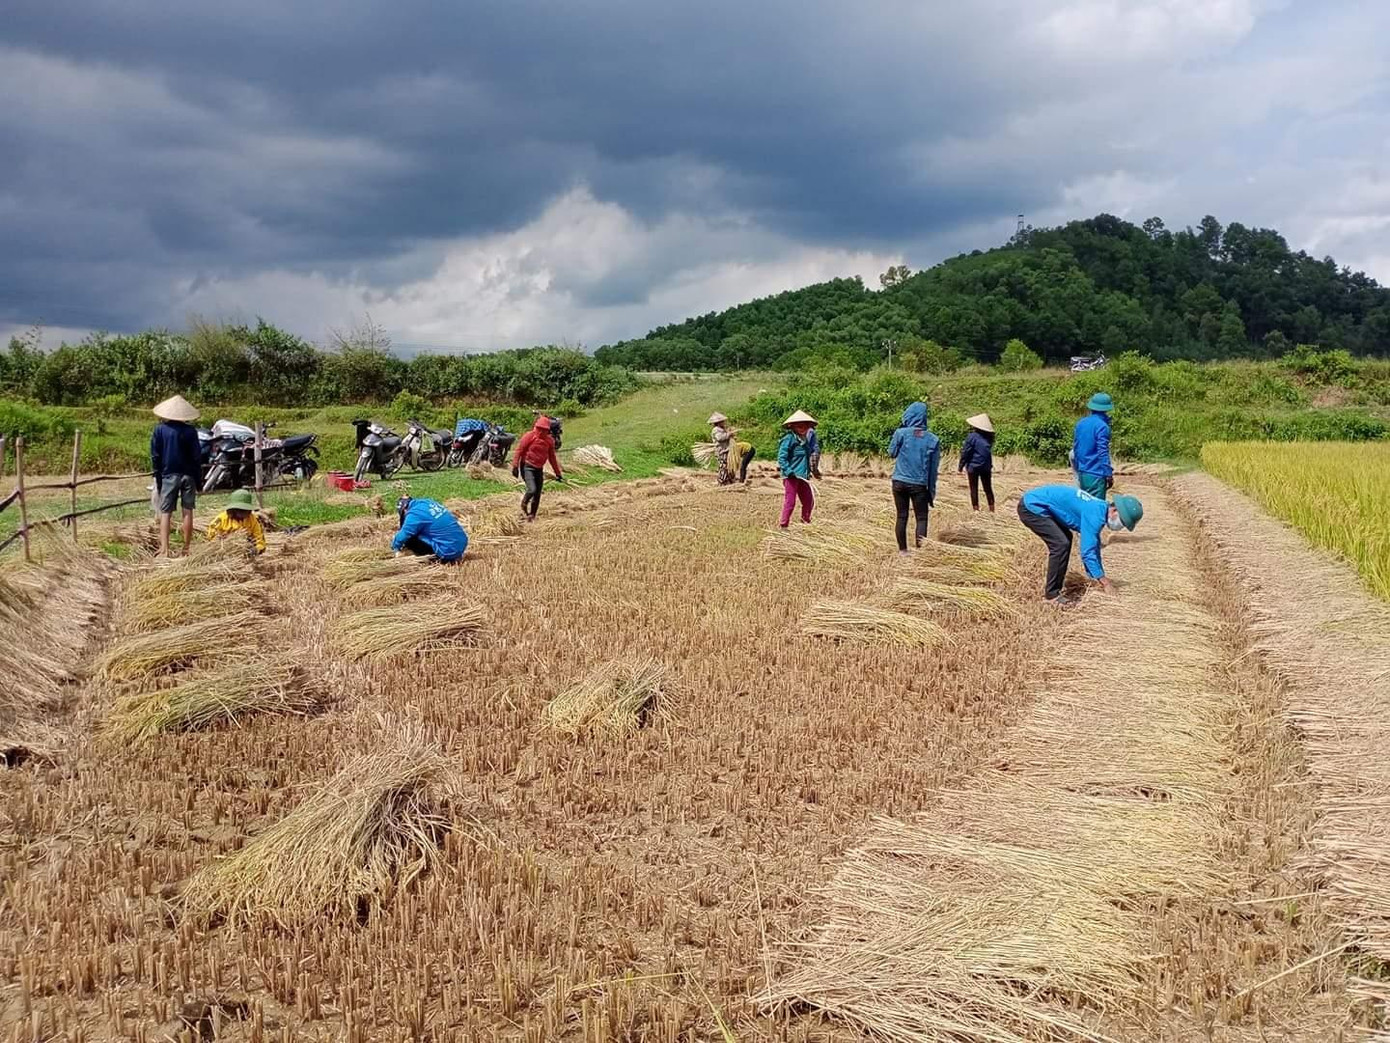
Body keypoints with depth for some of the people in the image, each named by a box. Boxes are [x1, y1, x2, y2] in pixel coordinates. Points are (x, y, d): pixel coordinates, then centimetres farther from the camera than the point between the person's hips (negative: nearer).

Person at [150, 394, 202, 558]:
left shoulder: (159, 430, -2)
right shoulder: (190, 430, -3)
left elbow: (155, 456, -2)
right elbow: (197, 456, -1)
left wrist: (157, 478, 6)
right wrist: (198, 481, 7)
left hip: (168, 475, -1)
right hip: (188, 475, 1)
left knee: (165, 512, 1)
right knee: (187, 511, 7)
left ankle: (164, 548, -12)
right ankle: (186, 548, 9)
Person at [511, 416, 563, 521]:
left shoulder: (549, 440, 7)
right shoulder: (529, 436, -9)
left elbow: (552, 457, 17)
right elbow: (519, 450, -10)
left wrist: (557, 473, 19)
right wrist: (515, 466, -18)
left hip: (539, 469, 6)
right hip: (527, 467, -6)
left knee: (537, 495, 4)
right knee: (532, 489, -22)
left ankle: (532, 516, 17)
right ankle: (524, 506, 6)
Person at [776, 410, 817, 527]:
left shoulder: (806, 439, 14)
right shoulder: (789, 439, -11)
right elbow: (781, 458, -16)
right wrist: (789, 471, -24)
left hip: (803, 476, 8)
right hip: (791, 477, -8)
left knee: (809, 501, 12)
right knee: (790, 501, -6)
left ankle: (805, 522, 27)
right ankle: (783, 525, 3)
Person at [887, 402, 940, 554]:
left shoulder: (901, 433, -8)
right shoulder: (933, 440, -2)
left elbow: (892, 453, 7)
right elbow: (934, 468, 2)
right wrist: (932, 491, 9)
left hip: (900, 482, 1)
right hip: (920, 484, -1)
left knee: (902, 516, 11)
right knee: (921, 518, 7)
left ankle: (902, 550, 16)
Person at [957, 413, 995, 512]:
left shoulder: (972, 437, -14)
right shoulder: (989, 437, 1)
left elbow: (965, 453, -11)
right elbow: (990, 452, 7)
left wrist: (960, 468, -6)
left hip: (973, 467, -5)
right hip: (986, 467, 5)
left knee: (974, 489, 4)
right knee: (988, 488, 13)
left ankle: (976, 509, 4)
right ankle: (992, 510, 15)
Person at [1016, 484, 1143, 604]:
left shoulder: (1100, 508, 9)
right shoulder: (1095, 514, -21)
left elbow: (1094, 546, 20)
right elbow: (1087, 551, -21)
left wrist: (1102, 578, 22)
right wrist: (1104, 581, -13)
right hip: (1032, 507, -11)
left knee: (1065, 539, 20)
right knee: (1061, 544, -17)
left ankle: (1050, 588, 24)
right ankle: (1052, 594, -8)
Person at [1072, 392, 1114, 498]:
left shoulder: (1080, 423, 8)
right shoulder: (1102, 426, -14)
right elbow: (1103, 453, -16)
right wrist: (1109, 474, -11)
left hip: (1082, 473, 7)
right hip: (1096, 474, -7)